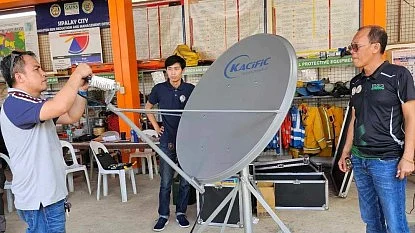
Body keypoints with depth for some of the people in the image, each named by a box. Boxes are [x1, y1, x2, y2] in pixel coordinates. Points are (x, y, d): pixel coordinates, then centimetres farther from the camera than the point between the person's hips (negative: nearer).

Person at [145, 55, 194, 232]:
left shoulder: (191, 89, -3)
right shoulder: (159, 89, -1)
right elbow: (148, 107, 15)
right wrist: (156, 126, 7)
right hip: (167, 142, 0)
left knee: (186, 181, 10)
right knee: (165, 182, 6)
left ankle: (181, 212, 26)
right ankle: (163, 215, 20)